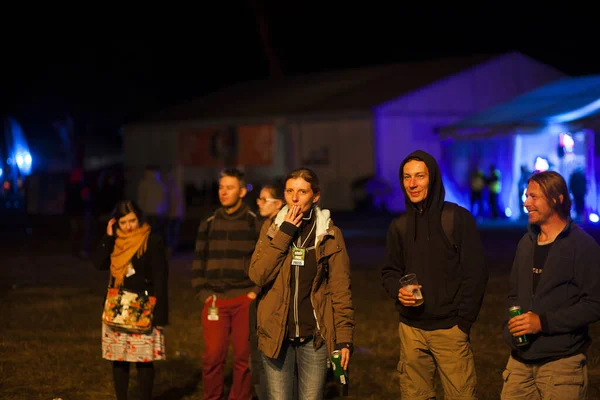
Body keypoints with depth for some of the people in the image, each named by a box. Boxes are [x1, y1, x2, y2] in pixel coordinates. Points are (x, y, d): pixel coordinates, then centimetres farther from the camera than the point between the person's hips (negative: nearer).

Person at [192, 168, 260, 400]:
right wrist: (203, 293, 3)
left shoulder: (255, 224, 2)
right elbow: (198, 262, 13)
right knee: (213, 357, -3)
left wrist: (256, 291, -7)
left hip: (245, 300, -2)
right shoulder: (208, 225, 10)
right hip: (215, 301, 2)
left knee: (243, 357, 2)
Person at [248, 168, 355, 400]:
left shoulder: (330, 234, -1)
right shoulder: (272, 230, 5)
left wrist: (344, 339, -9)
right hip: (276, 335, 1)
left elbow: (340, 290, -3)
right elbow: (257, 275, -8)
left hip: (315, 337, -1)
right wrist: (284, 234, -12)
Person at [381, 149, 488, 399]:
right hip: (411, 329, 4)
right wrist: (398, 290, -6)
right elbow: (389, 271, 16)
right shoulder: (399, 226, 7)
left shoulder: (459, 218, -5)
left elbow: (475, 273, -6)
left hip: (450, 329, -4)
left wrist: (463, 321, -10)